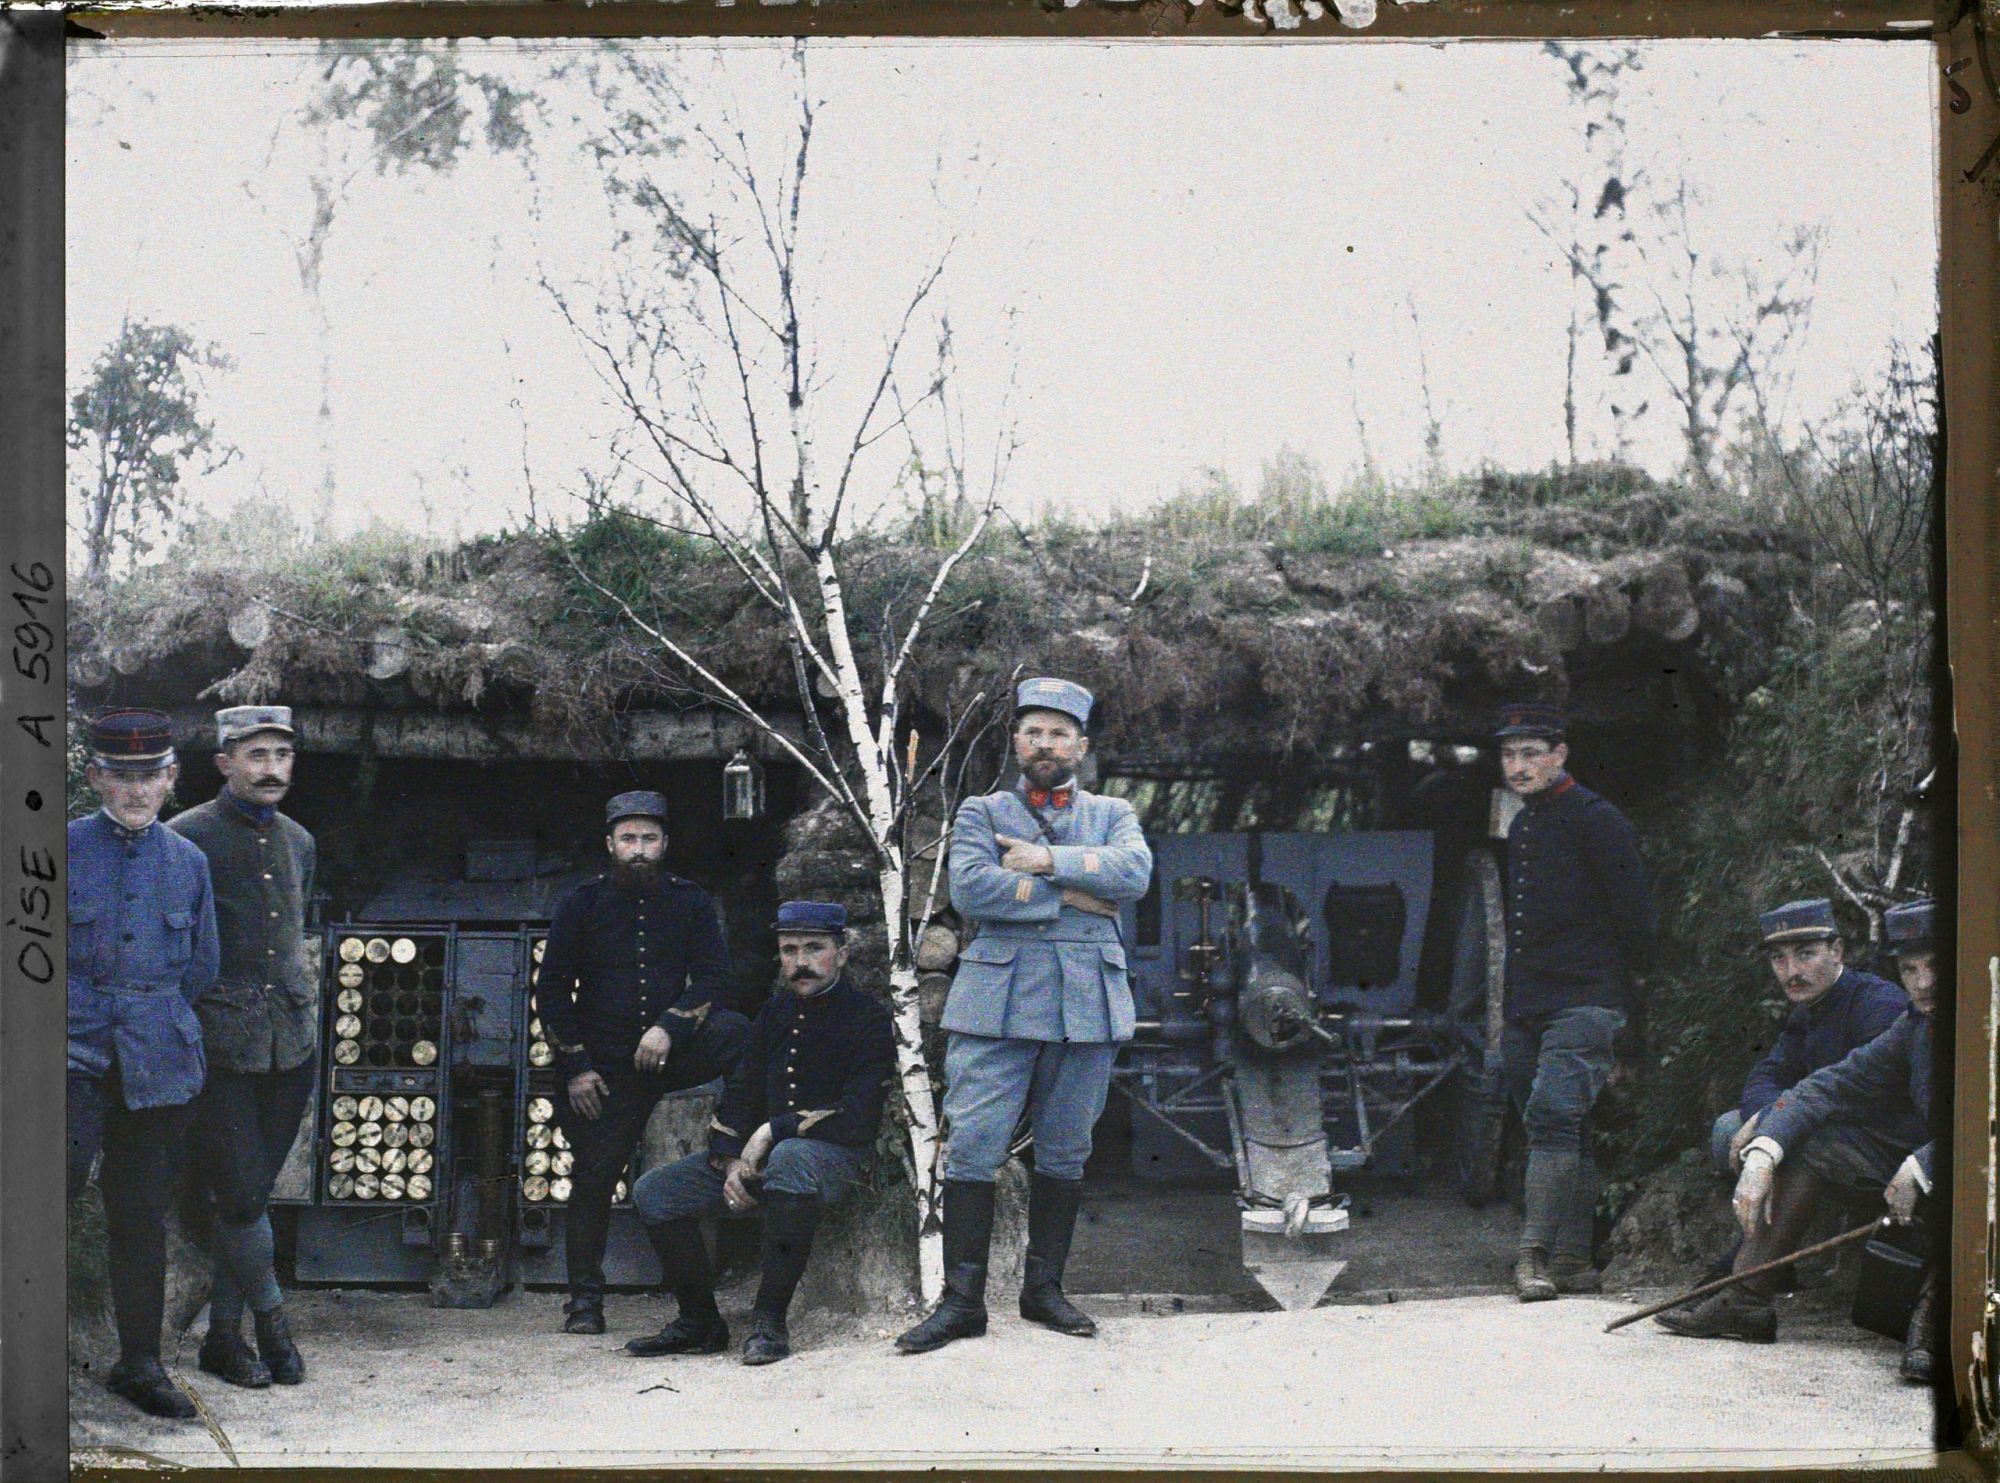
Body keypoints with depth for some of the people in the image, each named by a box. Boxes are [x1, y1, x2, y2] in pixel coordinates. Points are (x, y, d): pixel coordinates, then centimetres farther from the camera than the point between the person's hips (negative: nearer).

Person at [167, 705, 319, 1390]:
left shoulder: (298, 841, 14)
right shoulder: (186, 838, -6)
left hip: (292, 1042, 5)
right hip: (220, 1043, -5)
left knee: (251, 1193, 8)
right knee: (241, 1193, -7)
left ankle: (224, 1335, 17)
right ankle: (270, 1317, 12)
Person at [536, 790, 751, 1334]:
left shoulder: (690, 902, 7)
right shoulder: (582, 904, 5)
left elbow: (713, 979, -2)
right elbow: (552, 992, 6)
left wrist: (668, 1028, -18)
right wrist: (575, 1067, -3)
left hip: (672, 1052, 0)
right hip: (605, 1067, 0)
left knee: (733, 1029, -29)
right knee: (595, 1175, -4)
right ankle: (584, 1298, 8)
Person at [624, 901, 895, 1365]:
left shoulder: (869, 1020, -7)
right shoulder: (777, 1012, 14)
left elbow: (856, 1120, -17)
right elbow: (740, 1094, 14)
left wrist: (773, 1131, -15)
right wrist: (730, 1162, -5)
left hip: (835, 1154, -7)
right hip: (760, 1152, 7)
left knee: (790, 1157, -42)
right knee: (653, 1190, -9)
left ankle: (770, 1321, -37)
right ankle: (700, 1322, 0)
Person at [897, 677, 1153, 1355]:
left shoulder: (1112, 815, 17)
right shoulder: (982, 812, 11)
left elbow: (1134, 871, -6)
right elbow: (969, 889, -8)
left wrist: (1049, 858, -11)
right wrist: (1070, 895, -9)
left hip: (1087, 1003, 2)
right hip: (997, 1001, -2)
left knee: (1065, 1153, 6)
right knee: (971, 1148, -8)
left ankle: (1044, 1288, 17)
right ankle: (962, 1300, -4)